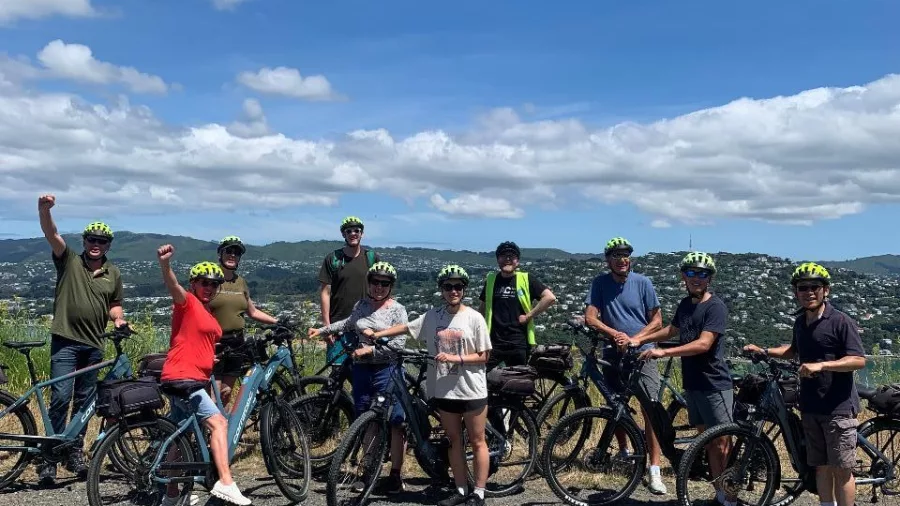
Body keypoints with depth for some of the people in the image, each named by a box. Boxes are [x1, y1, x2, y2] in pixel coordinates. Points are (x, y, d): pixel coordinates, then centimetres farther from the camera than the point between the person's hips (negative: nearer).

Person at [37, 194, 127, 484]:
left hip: (94, 345, 4)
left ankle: (75, 453, 23)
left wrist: (118, 319, -2)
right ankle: (50, 458, -3)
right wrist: (44, 209, -32)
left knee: (84, 401, 11)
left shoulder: (113, 274, 10)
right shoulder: (69, 260, 0)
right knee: (60, 398, -11)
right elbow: (51, 234, -15)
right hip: (65, 341, -4)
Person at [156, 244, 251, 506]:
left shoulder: (210, 316, 18)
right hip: (181, 378, -9)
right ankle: (225, 483, -26)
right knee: (218, 422, -20)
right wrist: (164, 263, -46)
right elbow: (173, 285, -28)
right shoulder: (187, 302, -6)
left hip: (195, 381, 9)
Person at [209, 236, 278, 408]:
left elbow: (253, 312, 22)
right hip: (214, 343, -6)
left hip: (236, 344, 6)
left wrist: (278, 322, 13)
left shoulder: (241, 282, 13)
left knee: (226, 393, 10)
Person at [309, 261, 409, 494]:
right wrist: (322, 329, 30)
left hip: (387, 370, -5)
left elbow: (398, 343, -13)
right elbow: (349, 323, 31)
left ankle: (395, 477, 4)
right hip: (362, 370, 5)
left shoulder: (397, 309, -5)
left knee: (394, 424, -4)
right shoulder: (362, 305, 11)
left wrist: (369, 349, -17)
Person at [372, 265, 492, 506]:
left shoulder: (474, 317, -8)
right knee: (454, 441, 13)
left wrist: (455, 358, -18)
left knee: (477, 442, 6)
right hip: (444, 389, 4)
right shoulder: (433, 316, 2)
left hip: (472, 390, -4)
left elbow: (484, 356, -7)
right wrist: (378, 334, -4)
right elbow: (407, 328, 7)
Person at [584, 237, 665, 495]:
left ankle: (655, 470, -10)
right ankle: (624, 453, 35)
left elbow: (657, 320, -1)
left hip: (642, 354, -2)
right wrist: (615, 334, -23)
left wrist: (634, 339, -15)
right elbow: (590, 318, -8)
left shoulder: (643, 283, -3)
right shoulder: (600, 283, -1)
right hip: (613, 355, 2)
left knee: (650, 409, -11)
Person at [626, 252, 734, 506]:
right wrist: (639, 340, 21)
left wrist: (663, 352, -30)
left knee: (721, 443, -5)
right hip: (692, 383, 7)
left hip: (714, 385, -7)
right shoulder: (685, 304, 11)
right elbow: (672, 330, 28)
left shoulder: (716, 306, -13)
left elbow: (703, 344, -23)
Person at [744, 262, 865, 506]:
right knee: (821, 466, 13)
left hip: (838, 407, -7)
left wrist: (821, 365, -27)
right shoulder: (800, 322, 11)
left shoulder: (841, 322, -11)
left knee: (841, 469, -3)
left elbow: (859, 360, -17)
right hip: (810, 406, 7)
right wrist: (764, 351, 18)